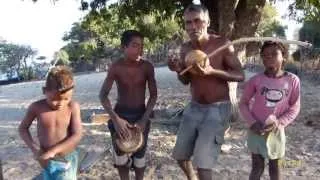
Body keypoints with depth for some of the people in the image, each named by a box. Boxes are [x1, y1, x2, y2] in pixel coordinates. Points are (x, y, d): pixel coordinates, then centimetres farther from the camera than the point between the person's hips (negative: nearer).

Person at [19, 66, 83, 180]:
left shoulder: (73, 107, -15)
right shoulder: (36, 107, -10)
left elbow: (77, 135, -18)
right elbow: (23, 128, 4)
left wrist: (53, 151, -26)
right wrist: (34, 148, -11)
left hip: (67, 160, -2)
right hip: (47, 160, 2)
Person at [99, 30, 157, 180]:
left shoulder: (147, 67, -12)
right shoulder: (115, 67, -14)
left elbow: (153, 95, -7)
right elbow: (103, 95, -13)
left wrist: (144, 120, -17)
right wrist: (115, 119, -26)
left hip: (141, 115, 0)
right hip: (120, 114, 0)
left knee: (139, 155, 8)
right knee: (120, 157, 4)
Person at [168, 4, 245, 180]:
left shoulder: (222, 44, -15)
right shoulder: (185, 48, 0)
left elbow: (240, 75, -11)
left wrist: (212, 71, -26)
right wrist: (178, 70, -13)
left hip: (217, 109, -5)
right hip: (193, 107, 6)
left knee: (203, 163, -12)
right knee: (180, 155, 15)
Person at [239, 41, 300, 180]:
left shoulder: (293, 80, -9)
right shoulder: (255, 80, -11)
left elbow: (294, 107, -3)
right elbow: (243, 103, -2)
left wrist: (279, 123, -17)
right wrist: (252, 123, -14)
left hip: (276, 131, 1)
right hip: (257, 130, -1)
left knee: (275, 166, 17)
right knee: (257, 167, 9)